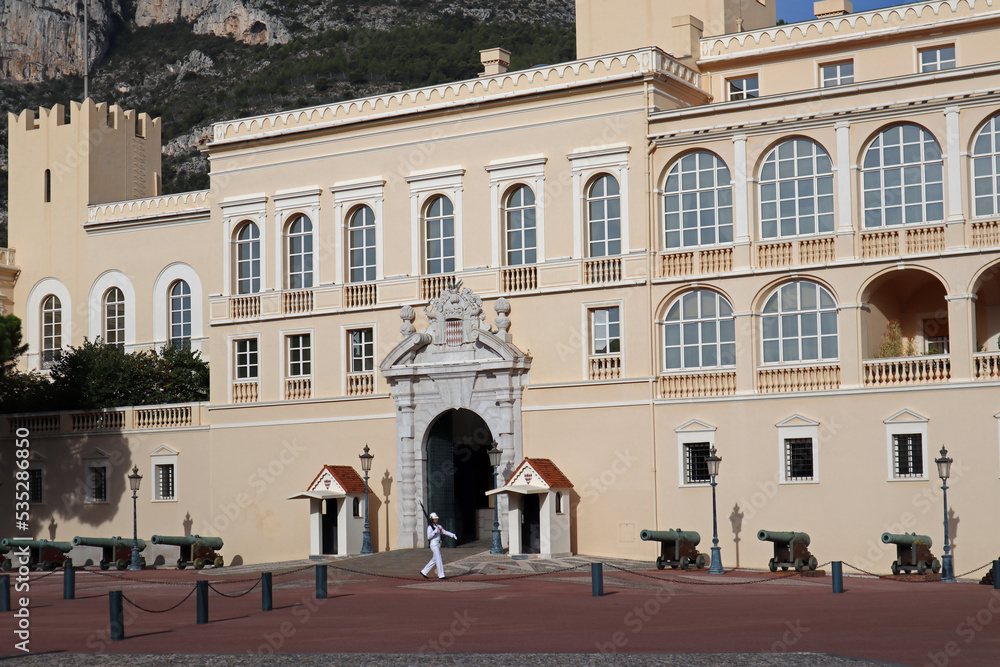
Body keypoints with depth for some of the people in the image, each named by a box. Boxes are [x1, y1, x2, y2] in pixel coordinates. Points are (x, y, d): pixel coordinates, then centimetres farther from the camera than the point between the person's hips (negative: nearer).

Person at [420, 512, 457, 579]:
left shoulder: (438, 526, 13)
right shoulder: (430, 527, -10)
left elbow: (445, 532, 14)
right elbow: (428, 537, -17)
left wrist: (453, 535, 3)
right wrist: (435, 531, -24)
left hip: (438, 545, 9)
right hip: (434, 544, -9)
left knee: (434, 560, 12)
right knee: (439, 560, -8)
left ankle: (423, 572, 19)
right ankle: (441, 575, -5)